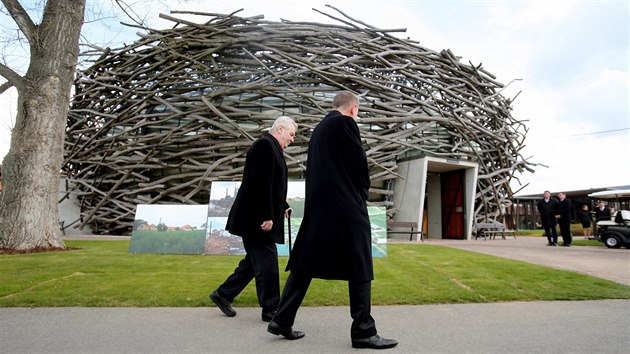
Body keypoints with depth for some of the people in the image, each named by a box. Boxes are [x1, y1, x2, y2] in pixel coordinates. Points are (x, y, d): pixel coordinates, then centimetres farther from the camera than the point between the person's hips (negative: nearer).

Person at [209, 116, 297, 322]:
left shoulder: (271, 147, 18)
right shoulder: (265, 145, -14)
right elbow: (262, 183, -23)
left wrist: (283, 206, 13)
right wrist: (267, 216, -24)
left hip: (256, 218, 11)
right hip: (256, 218, -11)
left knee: (256, 260, 17)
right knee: (267, 261, -2)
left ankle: (223, 294, 27)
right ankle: (271, 310, 10)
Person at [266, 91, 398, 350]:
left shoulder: (318, 129, 17)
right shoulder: (345, 123, -7)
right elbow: (360, 164, -9)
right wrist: (362, 193, 9)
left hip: (318, 207, 8)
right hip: (347, 208, -8)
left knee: (304, 265, 12)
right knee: (359, 270, 2)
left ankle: (282, 320, 16)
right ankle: (363, 331, 9)